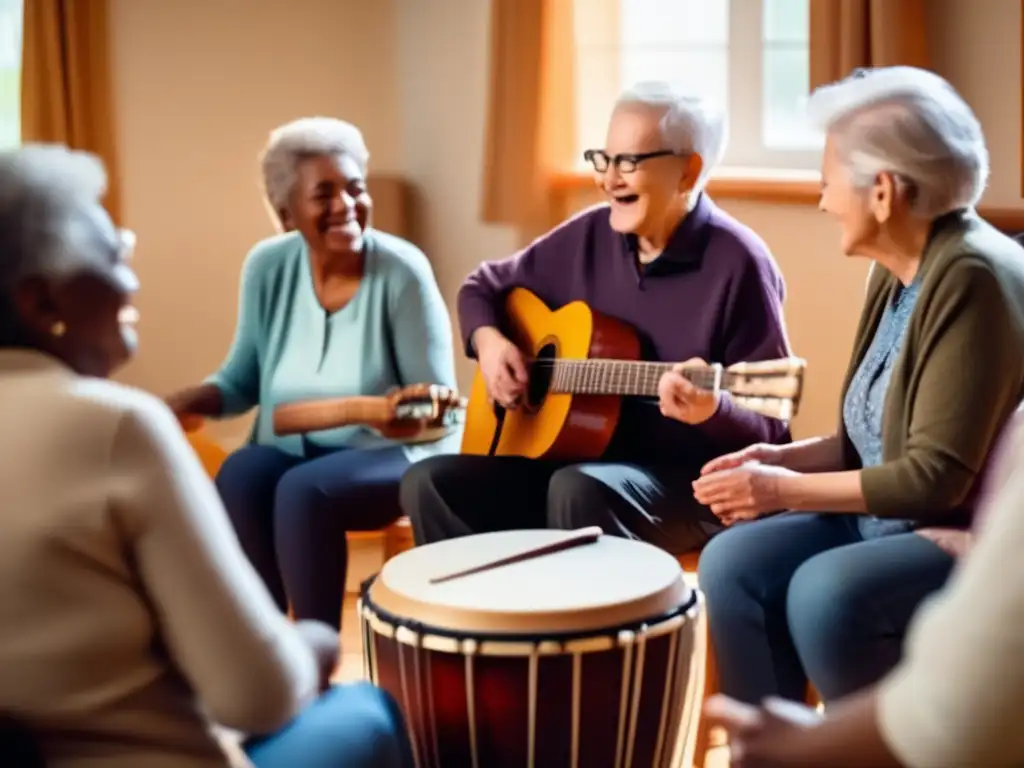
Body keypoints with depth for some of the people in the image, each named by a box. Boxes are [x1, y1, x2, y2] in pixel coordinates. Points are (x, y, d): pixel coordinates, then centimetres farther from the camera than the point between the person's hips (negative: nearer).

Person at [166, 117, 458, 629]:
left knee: (303, 491, -32)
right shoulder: (268, 266, -3)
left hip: (390, 452, -4)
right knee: (238, 480, -28)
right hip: (290, 447, 4)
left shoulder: (401, 270, -15)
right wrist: (189, 403, -13)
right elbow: (243, 379, 7)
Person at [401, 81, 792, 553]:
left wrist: (711, 410, -35)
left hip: (691, 479, -6)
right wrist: (488, 339, -3)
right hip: (581, 457, 6)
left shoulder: (737, 264, -13)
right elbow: (484, 286, 19)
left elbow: (771, 426, -14)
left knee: (579, 491, -37)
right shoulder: (591, 235, 5)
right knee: (429, 483, -11)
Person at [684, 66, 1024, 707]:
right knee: (732, 562, -11)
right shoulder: (897, 274, 9)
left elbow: (936, 476, -24)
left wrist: (787, 489, -17)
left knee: (824, 592, -30)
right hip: (887, 519, 9)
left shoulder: (971, 278, -19)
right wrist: (781, 459, -1)